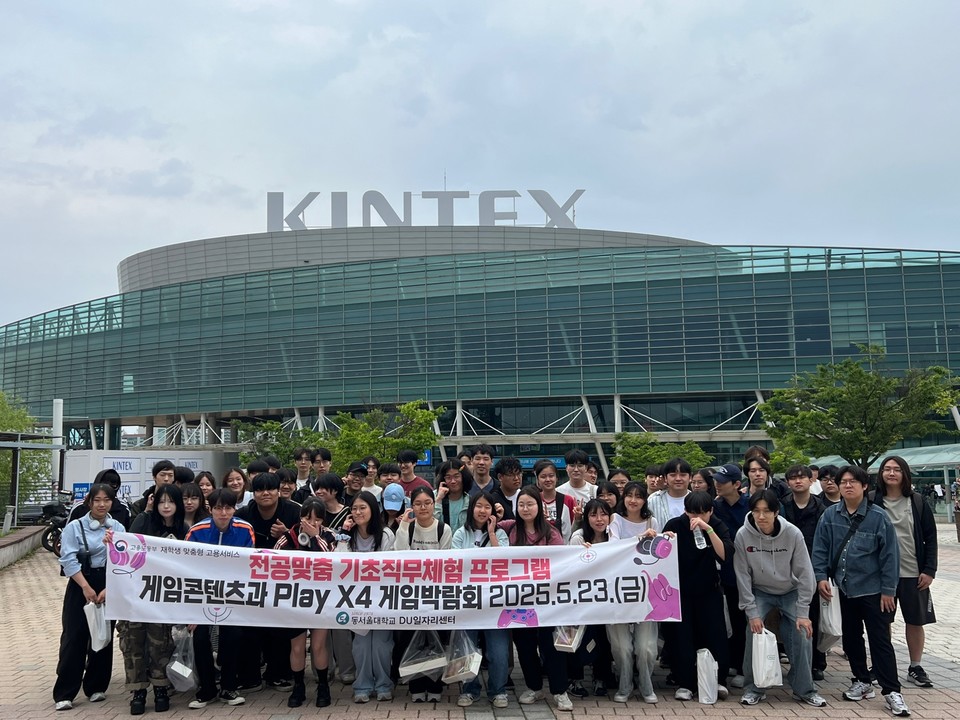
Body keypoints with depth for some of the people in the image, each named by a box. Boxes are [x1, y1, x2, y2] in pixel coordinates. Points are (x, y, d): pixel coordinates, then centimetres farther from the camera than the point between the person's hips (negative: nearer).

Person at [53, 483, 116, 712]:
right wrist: (86, 587, -17)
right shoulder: (75, 527, -4)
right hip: (80, 586, -2)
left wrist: (108, 588, -13)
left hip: (109, 586, 3)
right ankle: (64, 693, 4)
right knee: (74, 638, -4)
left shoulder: (118, 529, 3)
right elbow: (69, 560, -11)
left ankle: (96, 687, 21)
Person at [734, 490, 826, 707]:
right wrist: (752, 612, -18)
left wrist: (803, 613, -16)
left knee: (802, 635, -9)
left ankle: (805, 689, 12)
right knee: (754, 633, -15)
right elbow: (743, 576, -16)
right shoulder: (743, 535, -23)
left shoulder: (793, 534, -24)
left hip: (790, 592, 0)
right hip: (759, 592, 0)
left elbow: (804, 573, -16)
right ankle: (753, 688, 3)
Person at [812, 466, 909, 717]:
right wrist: (821, 576, -6)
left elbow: (890, 555, -8)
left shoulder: (878, 517, -10)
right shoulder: (830, 515, -1)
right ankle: (862, 682, 30)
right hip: (844, 589, 4)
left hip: (873, 590, -4)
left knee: (880, 640, -1)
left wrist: (888, 589, -9)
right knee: (851, 638, 14)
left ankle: (892, 691, 9)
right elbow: (820, 548, 3)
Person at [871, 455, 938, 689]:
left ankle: (915, 667, 25)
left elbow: (930, 537, 3)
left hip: (913, 573, 1)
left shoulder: (918, 503, 1)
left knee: (915, 621, 10)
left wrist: (929, 570, -4)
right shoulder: (872, 502, -5)